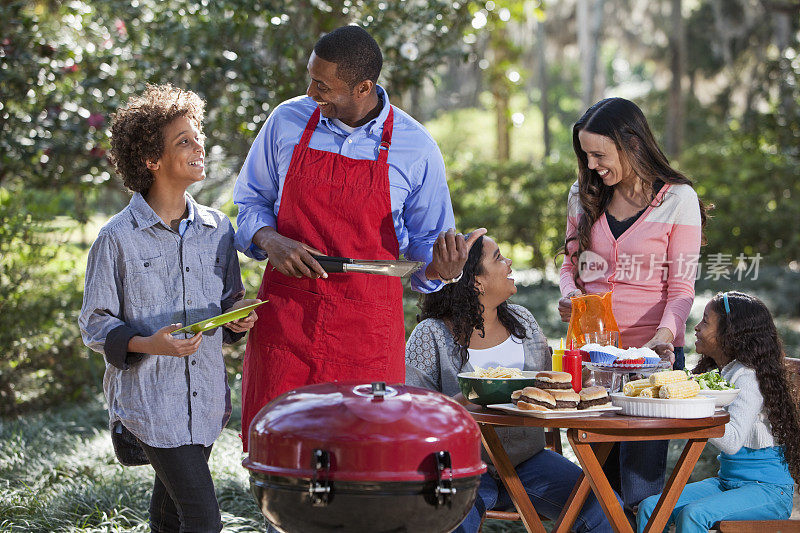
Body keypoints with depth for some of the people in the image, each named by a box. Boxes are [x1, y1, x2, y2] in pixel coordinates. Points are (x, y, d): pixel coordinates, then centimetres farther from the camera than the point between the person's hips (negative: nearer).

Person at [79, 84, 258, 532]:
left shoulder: (217, 229, 7)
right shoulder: (118, 238, -8)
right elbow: (95, 324, -4)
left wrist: (238, 317, -5)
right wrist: (148, 344, -21)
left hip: (204, 403, 5)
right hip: (149, 404, -5)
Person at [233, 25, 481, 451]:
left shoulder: (416, 148, -2)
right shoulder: (287, 121, 3)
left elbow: (427, 238, 7)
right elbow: (250, 200, 13)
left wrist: (439, 268, -16)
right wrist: (270, 240, -8)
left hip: (366, 326, -1)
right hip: (284, 315, 2)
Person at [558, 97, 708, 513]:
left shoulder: (678, 199, -4)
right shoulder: (583, 195, 9)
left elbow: (681, 287, -5)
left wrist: (665, 333, -23)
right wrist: (569, 292, -4)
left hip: (650, 353, -4)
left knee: (639, 486, -6)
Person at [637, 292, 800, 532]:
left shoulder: (748, 379, -16)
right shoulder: (718, 375, 12)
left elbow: (732, 441, -27)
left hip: (769, 489, -9)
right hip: (727, 481, 9)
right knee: (650, 508, -9)